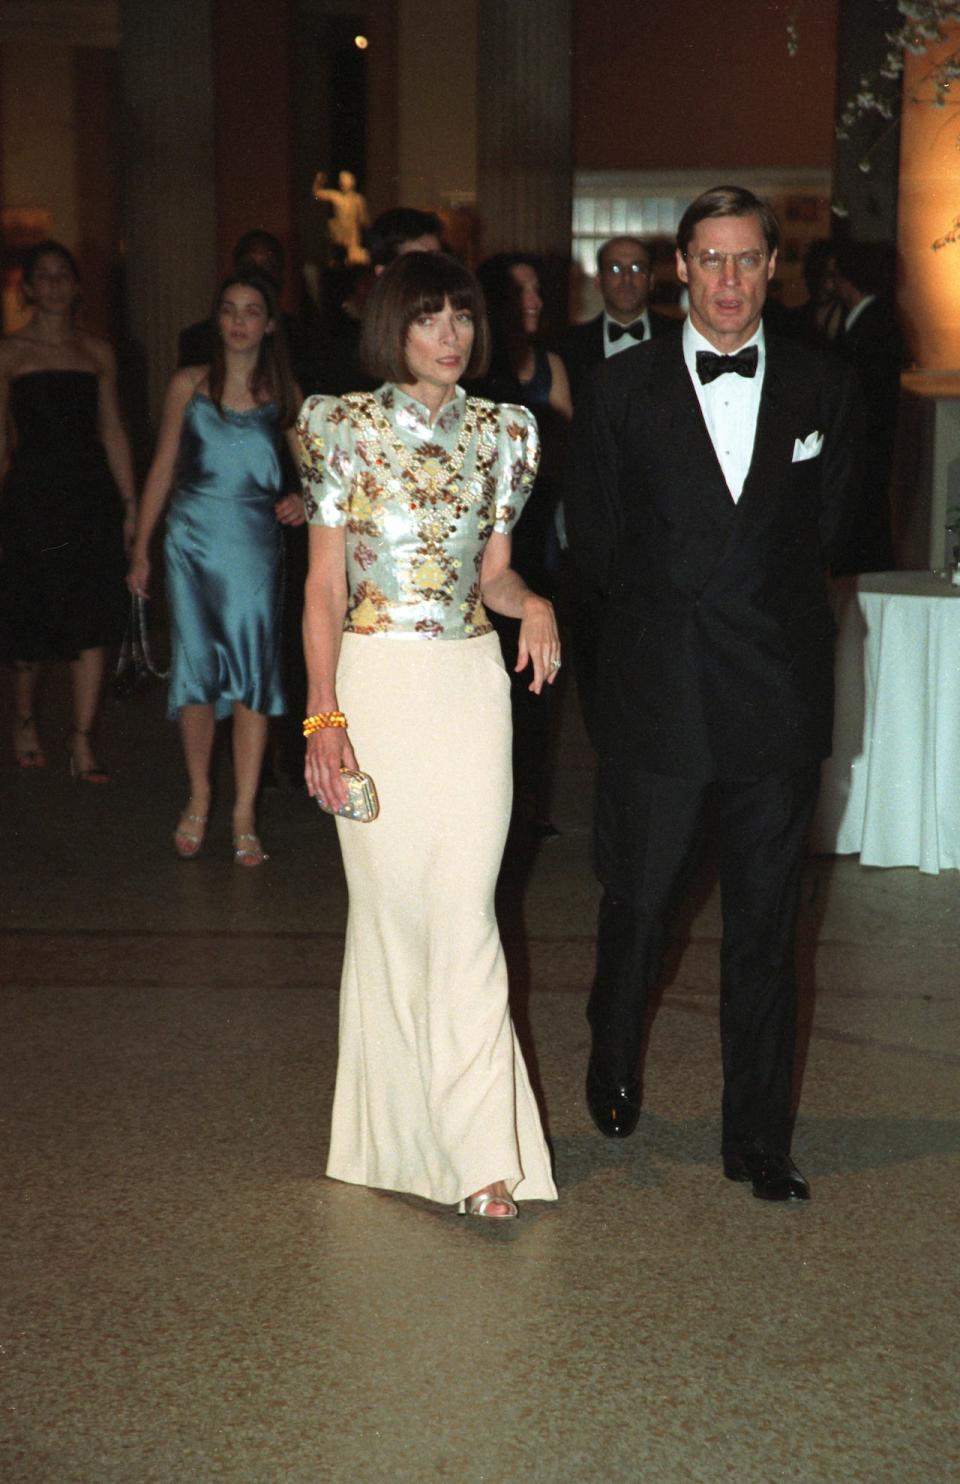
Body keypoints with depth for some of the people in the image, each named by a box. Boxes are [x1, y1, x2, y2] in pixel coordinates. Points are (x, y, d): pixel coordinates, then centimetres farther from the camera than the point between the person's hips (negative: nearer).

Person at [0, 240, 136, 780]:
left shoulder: (98, 352, 11)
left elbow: (113, 432, 11)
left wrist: (129, 504, 5)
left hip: (91, 495, 2)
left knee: (93, 623, -3)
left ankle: (84, 744, 3)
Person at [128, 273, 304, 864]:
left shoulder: (284, 394, 5)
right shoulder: (190, 385, 5)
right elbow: (163, 467, 8)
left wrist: (301, 500, -14)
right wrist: (141, 546, 6)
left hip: (257, 544, 0)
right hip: (195, 541, 0)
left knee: (252, 673, -3)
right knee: (196, 670, 1)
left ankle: (245, 816, 5)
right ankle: (200, 798, 20)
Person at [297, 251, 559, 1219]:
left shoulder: (501, 433, 9)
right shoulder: (344, 428, 1)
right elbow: (325, 585, 0)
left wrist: (532, 602, -7)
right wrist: (324, 714, -7)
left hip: (472, 682, 2)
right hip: (374, 682, -2)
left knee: (465, 910, -3)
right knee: (388, 903, 3)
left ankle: (485, 1151, 1)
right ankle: (396, 1128, 17)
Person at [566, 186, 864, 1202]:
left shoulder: (825, 390, 4)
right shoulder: (622, 390, 1)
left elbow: (825, 527, 13)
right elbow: (594, 537, 8)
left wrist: (761, 610, 12)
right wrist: (662, 611, 11)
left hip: (777, 697, 1)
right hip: (657, 698, -1)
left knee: (765, 929, 6)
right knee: (634, 907, 9)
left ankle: (757, 1143, 18)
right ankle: (612, 1072, 38)